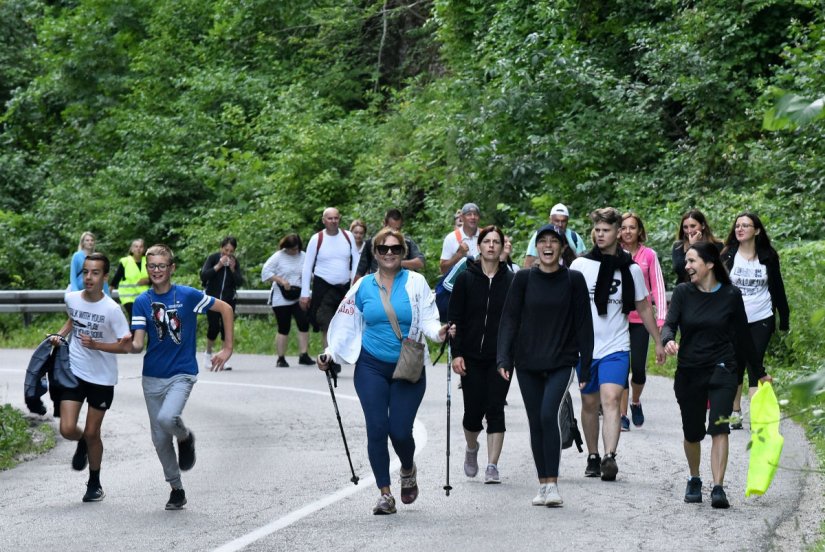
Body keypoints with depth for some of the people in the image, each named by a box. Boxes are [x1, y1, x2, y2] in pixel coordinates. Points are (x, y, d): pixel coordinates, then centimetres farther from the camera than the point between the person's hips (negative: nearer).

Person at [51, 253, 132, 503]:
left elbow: (127, 345, -15)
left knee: (92, 433, 7)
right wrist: (61, 334, 3)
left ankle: (94, 484, 29)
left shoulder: (111, 309, -18)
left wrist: (96, 345, -26)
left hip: (102, 379, -3)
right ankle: (82, 444, 29)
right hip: (74, 372, 3)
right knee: (67, 429, -9)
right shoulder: (72, 298, -4)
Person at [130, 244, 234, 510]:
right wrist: (130, 344, -31)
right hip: (153, 377, 4)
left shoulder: (188, 295, -7)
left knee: (167, 418, -30)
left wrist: (227, 348, 0)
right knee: (160, 439, 6)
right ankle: (176, 489, 24)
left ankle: (185, 437, 5)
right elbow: (138, 344, -7)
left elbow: (225, 308, 1)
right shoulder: (142, 302, 0)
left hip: (182, 373, -4)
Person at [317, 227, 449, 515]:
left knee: (400, 431, -7)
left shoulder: (416, 282, 0)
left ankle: (408, 470, 27)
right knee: (377, 429, -7)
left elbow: (427, 319, -7)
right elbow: (346, 325, 11)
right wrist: (330, 354, 2)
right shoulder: (363, 286, 5)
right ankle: (385, 494, 3)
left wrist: (438, 331, -28)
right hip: (371, 367, 1)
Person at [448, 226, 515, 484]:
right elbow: (455, 317, 1)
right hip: (472, 357, 0)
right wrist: (456, 353, -6)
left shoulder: (510, 281, 3)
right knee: (473, 411, 1)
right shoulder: (466, 279, 2)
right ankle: (471, 449, 31)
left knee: (495, 409, -5)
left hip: (500, 357, 0)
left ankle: (492, 466, -3)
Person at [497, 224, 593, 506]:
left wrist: (585, 366, 1)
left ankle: (553, 483, -17)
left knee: (549, 414, -19)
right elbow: (509, 320, 2)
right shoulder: (523, 279, 3)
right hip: (528, 363, 3)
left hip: (562, 361, -2)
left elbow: (583, 324, 3)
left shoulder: (574, 280, 0)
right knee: (536, 423, 7)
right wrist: (504, 358, -10)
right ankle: (543, 485, 16)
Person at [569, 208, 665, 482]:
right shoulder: (581, 265, 0)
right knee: (590, 403, 10)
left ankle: (609, 457, -28)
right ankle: (593, 457, 23)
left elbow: (644, 307, 14)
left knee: (611, 399, -18)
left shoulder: (631, 269, 3)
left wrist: (658, 342, 16)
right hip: (585, 346, 1)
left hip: (616, 347, -1)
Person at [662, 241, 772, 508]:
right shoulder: (683, 292, 1)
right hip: (688, 373, 2)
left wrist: (759, 372, 13)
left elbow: (743, 336, 7)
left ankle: (718, 488, -20)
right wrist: (668, 341, -34)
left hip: (722, 370, -2)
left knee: (719, 427, -18)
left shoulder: (731, 295, -2)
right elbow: (669, 324, -10)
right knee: (692, 433, 11)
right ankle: (694, 481, 35)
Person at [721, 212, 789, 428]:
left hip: (761, 321, -1)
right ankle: (735, 413, 17)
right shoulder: (728, 256, 0)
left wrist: (784, 319, 6)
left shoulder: (768, 256, 1)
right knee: (735, 366, 6)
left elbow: (777, 288, 7)